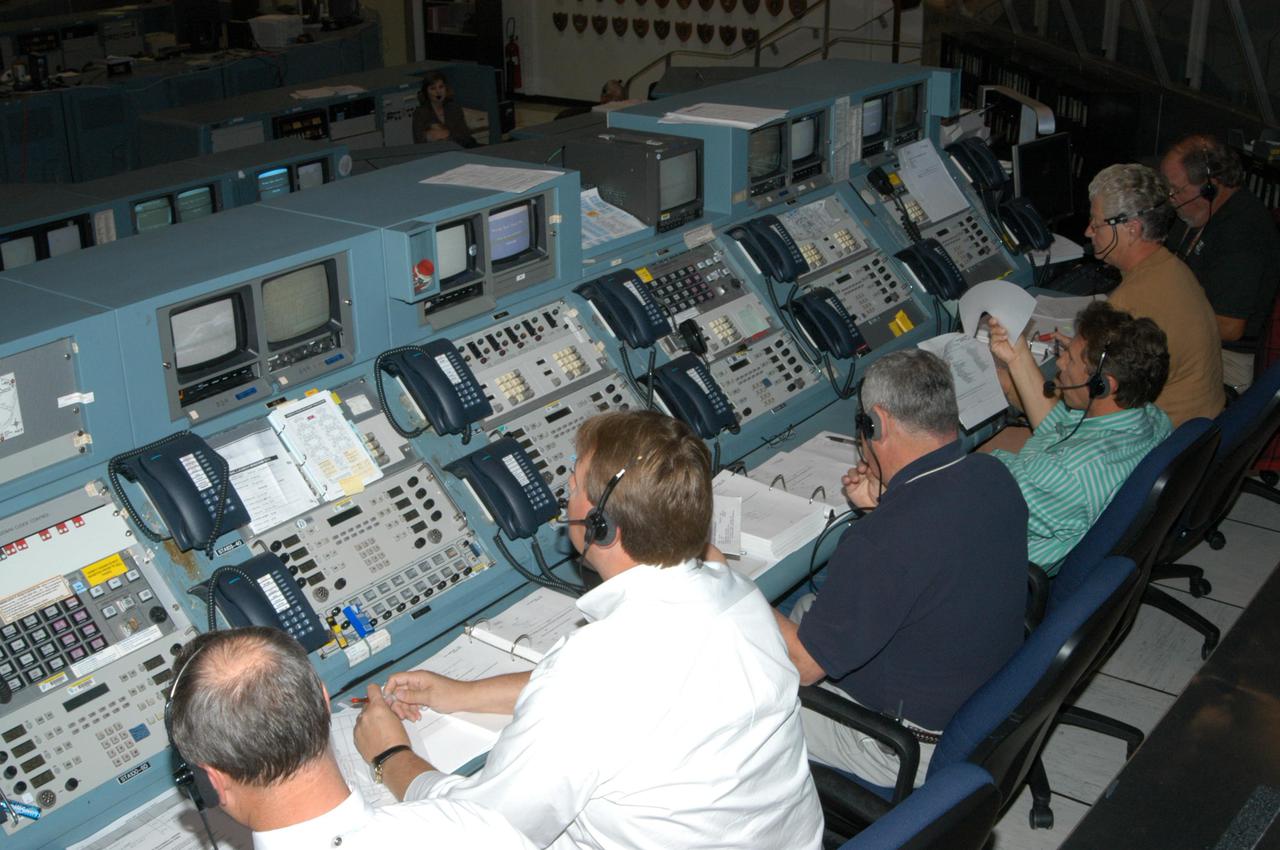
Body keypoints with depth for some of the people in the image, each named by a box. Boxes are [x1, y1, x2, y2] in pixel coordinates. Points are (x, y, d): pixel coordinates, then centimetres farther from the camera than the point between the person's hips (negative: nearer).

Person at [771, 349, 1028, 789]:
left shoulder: (882, 540, -36)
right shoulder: (993, 476, -10)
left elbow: (802, 665, -25)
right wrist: (884, 503, 2)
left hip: (915, 750, -8)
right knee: (806, 605, 23)